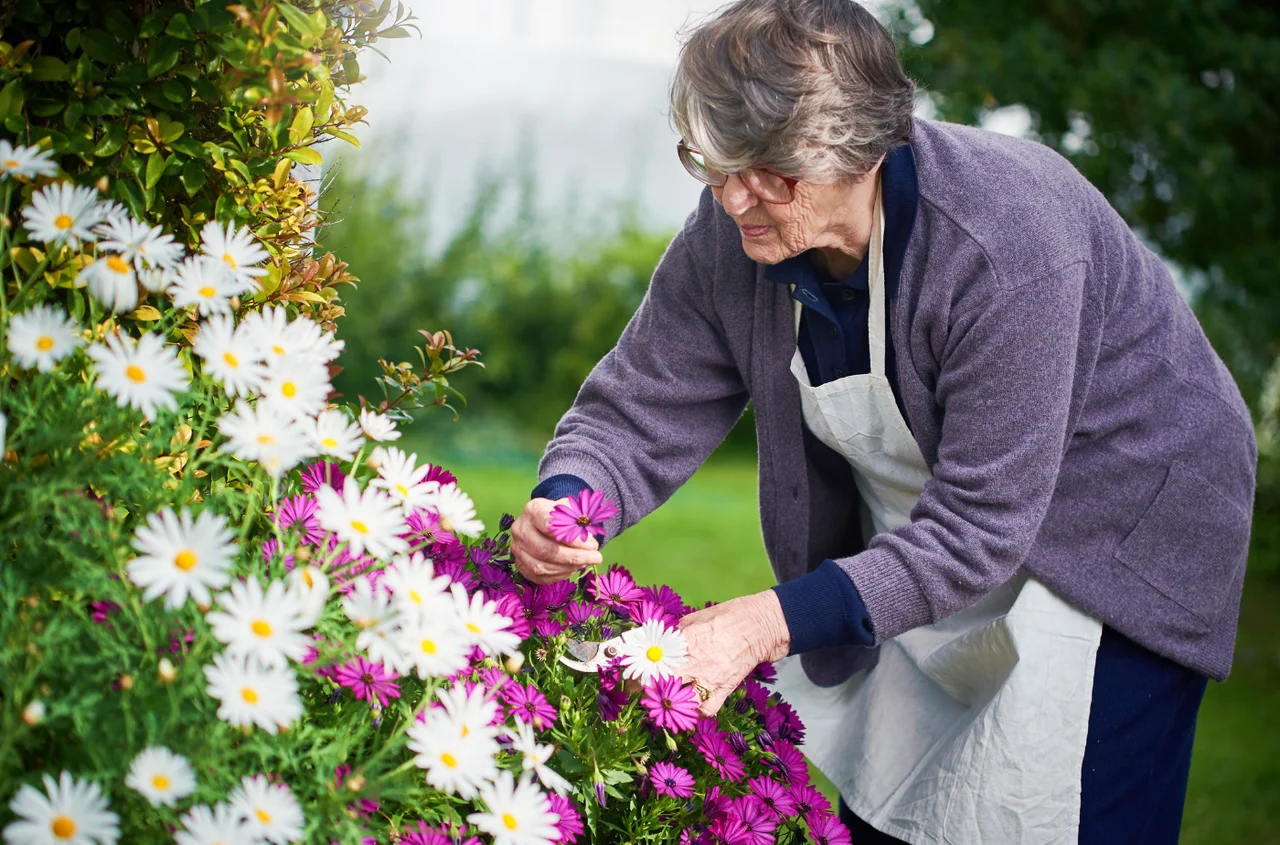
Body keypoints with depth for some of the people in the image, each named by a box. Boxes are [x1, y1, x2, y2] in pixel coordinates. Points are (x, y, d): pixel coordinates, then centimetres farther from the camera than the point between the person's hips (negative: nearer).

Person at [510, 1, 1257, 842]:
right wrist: (565, 503, -31)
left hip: (1121, 527, -6)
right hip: (918, 547, 6)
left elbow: (977, 526, -35)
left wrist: (775, 622, -43)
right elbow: (640, 409, -8)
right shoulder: (731, 236, -17)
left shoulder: (1008, 242, -36)